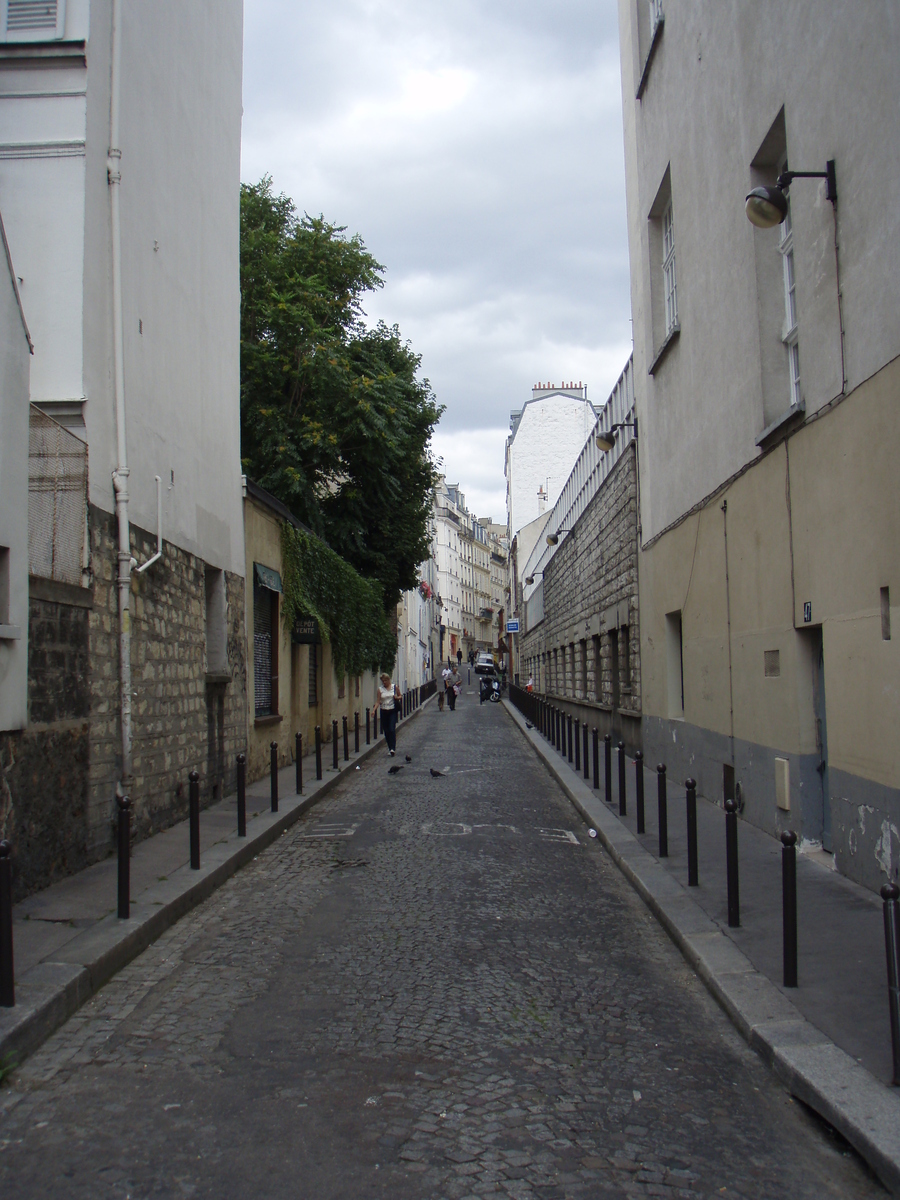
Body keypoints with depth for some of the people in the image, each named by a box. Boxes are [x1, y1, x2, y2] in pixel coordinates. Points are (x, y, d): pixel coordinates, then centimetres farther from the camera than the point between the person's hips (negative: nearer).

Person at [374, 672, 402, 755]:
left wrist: (397, 697, -10)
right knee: (386, 731, 5)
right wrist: (374, 710, -14)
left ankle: (392, 748, -17)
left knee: (392, 729, -13)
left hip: (393, 711, -2)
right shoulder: (380, 689, 3)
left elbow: (400, 697, 13)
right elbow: (378, 701, 0)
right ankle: (390, 747, 17)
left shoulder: (395, 687, 2)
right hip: (384, 711, 2)